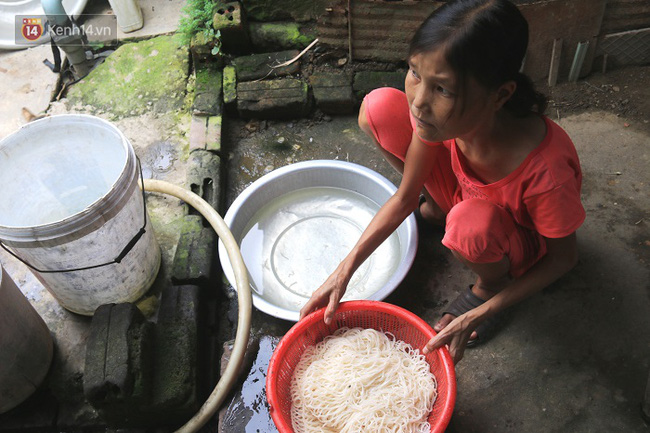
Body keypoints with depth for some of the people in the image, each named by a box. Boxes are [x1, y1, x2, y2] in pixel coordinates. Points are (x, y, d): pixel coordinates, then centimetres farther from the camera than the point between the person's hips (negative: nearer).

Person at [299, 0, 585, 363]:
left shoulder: (546, 170, -40)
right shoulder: (441, 114, -27)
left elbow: (564, 259, -20)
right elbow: (404, 198, -13)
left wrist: (478, 315, -26)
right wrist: (344, 272, -20)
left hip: (522, 246, -3)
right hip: (464, 196, 4)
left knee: (471, 223, -42)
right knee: (379, 108, -17)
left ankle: (491, 283, -4)